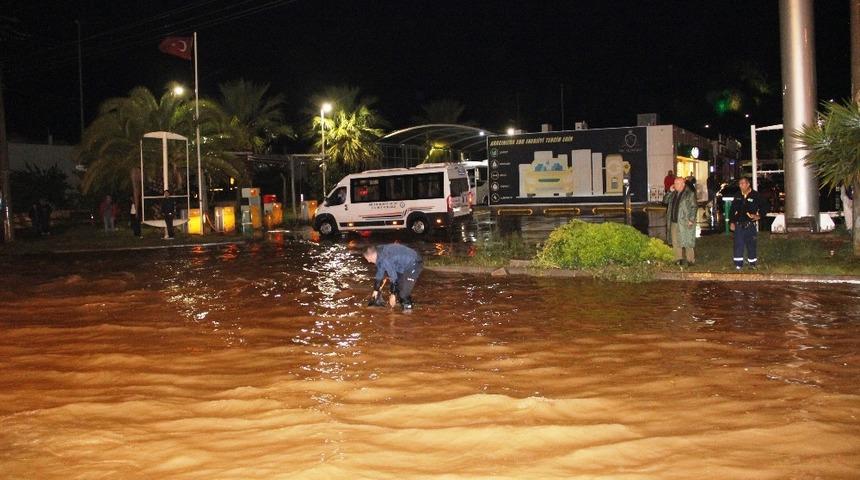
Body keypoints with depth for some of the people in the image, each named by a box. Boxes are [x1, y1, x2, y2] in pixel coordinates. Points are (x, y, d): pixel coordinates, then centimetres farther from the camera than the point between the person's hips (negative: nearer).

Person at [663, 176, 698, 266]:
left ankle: (690, 260, 8)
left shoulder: (690, 194, -7)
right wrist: (670, 191, 2)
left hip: (685, 223, -7)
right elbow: (665, 201, 14)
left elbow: (694, 207, -11)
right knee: (675, 242, 10)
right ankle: (679, 259, 20)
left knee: (687, 242, -1)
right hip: (674, 222, 7)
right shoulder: (673, 194, 14)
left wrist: (691, 220, -17)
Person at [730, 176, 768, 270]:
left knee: (751, 245, 5)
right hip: (739, 225, 3)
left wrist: (759, 216, -8)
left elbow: (764, 207, 5)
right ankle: (738, 264, 5)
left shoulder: (755, 196, -2)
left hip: (751, 225, -3)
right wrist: (732, 222, 10)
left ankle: (752, 263, 18)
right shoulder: (738, 197, 10)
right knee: (738, 244, -1)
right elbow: (733, 210, 16)